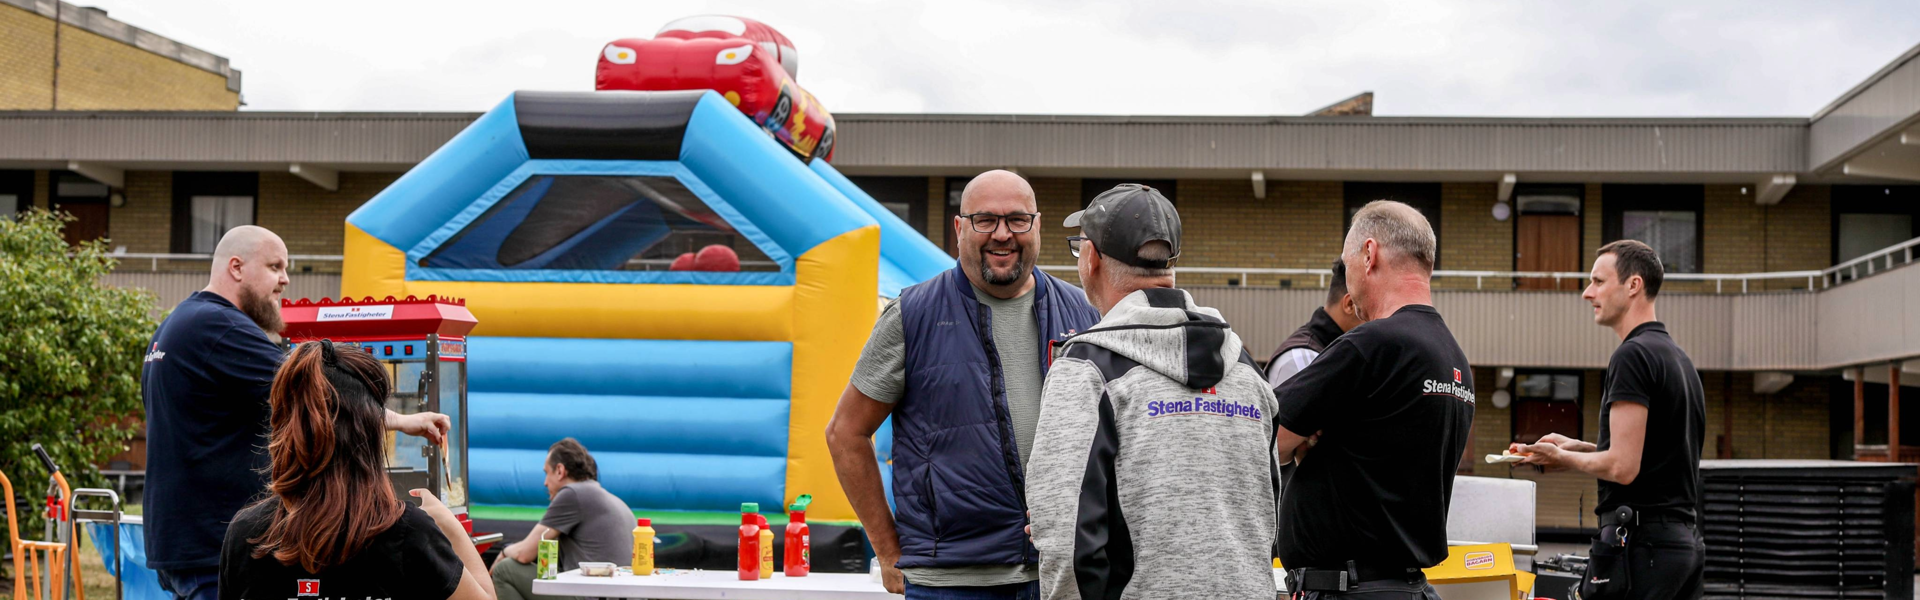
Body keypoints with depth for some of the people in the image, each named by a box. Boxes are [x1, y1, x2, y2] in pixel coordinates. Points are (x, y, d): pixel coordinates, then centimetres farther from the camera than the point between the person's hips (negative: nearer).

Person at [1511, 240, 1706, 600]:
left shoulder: (1633, 355, -13)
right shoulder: (1680, 358, 18)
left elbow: (1622, 467, -19)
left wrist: (1562, 458, -2)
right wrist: (1580, 447, 19)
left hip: (1640, 543, -10)